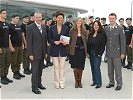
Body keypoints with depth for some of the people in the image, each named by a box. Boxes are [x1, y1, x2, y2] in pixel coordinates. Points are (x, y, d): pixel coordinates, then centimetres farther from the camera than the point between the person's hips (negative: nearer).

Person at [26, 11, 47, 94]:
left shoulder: (44, 27, 11)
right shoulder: (30, 27, -8)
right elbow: (29, 41, -11)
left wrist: (45, 52, 12)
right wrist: (30, 54, -14)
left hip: (42, 53, 6)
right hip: (35, 53, -6)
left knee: (40, 69, 12)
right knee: (35, 70, -2)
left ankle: (39, 83, 26)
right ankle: (34, 87, 7)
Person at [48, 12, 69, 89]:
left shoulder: (66, 28, 3)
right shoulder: (52, 28, 2)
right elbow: (49, 39, 3)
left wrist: (66, 43, -14)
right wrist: (54, 42, -13)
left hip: (63, 49, 0)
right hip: (54, 50, 0)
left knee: (62, 67, 4)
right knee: (56, 67, 5)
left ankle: (62, 83, 15)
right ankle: (57, 83, 16)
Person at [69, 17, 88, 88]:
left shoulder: (84, 31, 6)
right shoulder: (72, 31, 2)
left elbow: (86, 41, 7)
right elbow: (70, 40, 3)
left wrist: (86, 51, 1)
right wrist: (71, 49, -5)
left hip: (82, 51, 1)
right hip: (74, 51, -1)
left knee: (80, 67, 5)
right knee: (75, 67, 1)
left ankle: (80, 82, 19)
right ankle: (76, 82, 15)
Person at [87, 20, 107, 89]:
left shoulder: (102, 34, -6)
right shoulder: (91, 34, 11)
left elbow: (103, 44, -10)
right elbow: (88, 43, 13)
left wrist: (100, 53, -14)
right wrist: (88, 52, 5)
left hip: (97, 54, -6)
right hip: (91, 53, 6)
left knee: (96, 68, -9)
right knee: (92, 68, 10)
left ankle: (99, 83, 1)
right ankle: (94, 81, 21)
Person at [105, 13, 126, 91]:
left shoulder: (120, 29, -6)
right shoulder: (106, 29, 8)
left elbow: (123, 41, -6)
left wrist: (122, 53, -9)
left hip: (116, 53, -4)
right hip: (109, 53, 4)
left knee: (117, 69, 1)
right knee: (110, 69, 11)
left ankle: (119, 84, 13)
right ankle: (111, 82, 24)